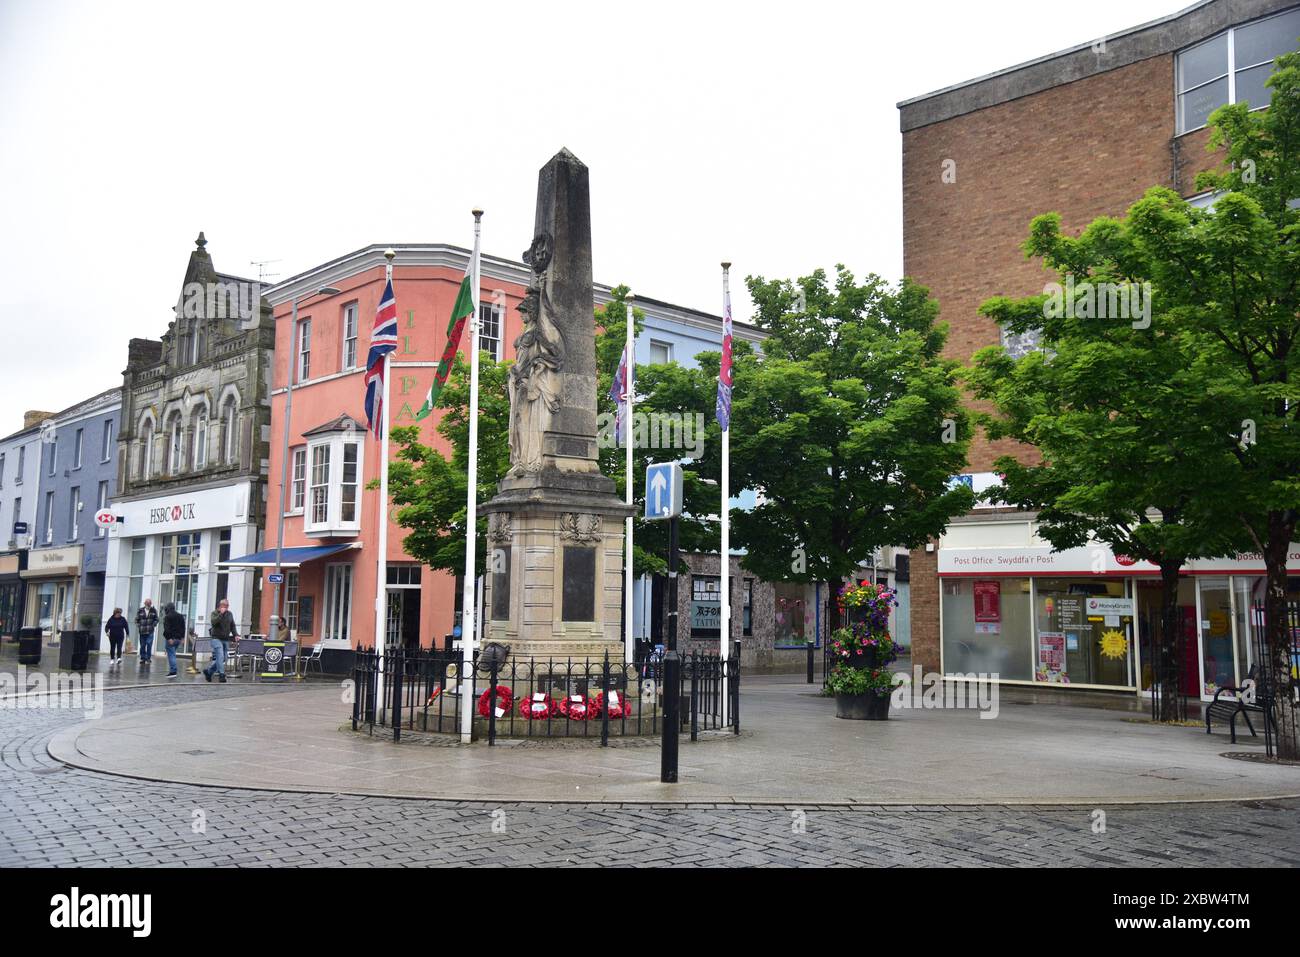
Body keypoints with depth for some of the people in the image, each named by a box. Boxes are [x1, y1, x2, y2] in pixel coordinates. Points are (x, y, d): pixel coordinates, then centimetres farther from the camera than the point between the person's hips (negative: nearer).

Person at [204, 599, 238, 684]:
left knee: (222, 659, 6)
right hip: (217, 638, -6)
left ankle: (208, 671, 24)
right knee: (220, 656, -18)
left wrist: (235, 635, 4)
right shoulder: (215, 613, -1)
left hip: (226, 639, 6)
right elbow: (213, 622, -19)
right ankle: (221, 675, -18)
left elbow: (232, 626, 17)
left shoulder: (229, 614, 13)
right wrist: (221, 614, -22)